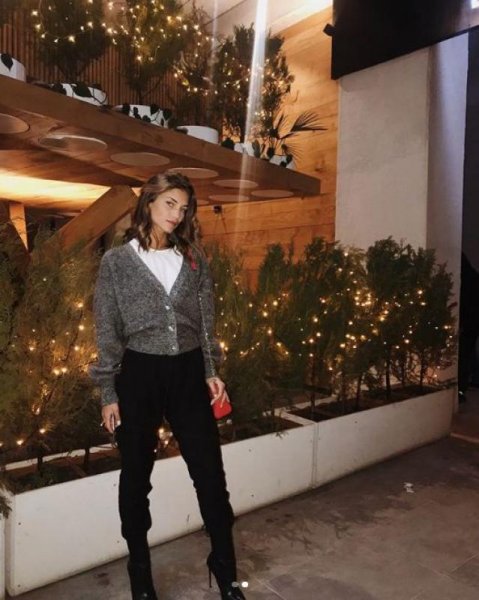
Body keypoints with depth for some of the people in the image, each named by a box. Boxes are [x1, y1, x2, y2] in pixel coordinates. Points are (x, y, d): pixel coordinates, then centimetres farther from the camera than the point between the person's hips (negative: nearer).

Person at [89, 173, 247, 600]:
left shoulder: (194, 258, 6)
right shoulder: (117, 261, -2)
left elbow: (206, 320, 9)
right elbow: (107, 331, -1)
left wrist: (211, 372, 2)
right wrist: (109, 393, -3)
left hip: (188, 372, 2)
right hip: (139, 374, -2)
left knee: (210, 472, 6)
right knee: (136, 477, 12)